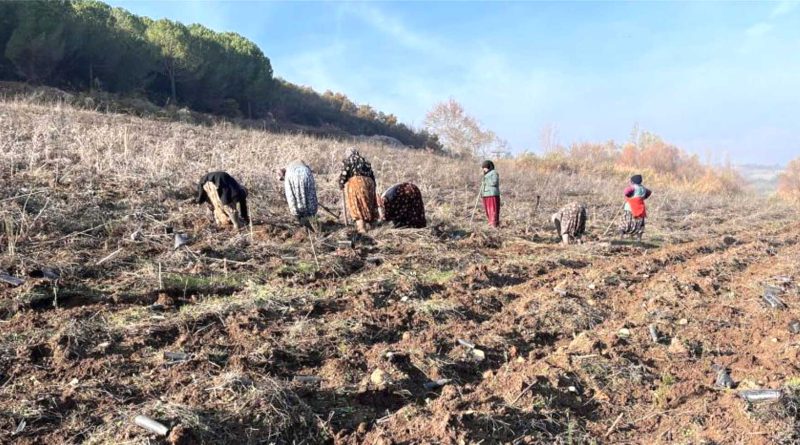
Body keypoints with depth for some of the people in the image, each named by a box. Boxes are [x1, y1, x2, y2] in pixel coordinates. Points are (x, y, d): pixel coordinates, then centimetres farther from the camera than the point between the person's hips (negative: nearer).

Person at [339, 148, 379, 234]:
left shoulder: (347, 161, 13)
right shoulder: (364, 161, 27)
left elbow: (343, 174, 3)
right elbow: (372, 175, 22)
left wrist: (341, 186, 16)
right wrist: (373, 186, 28)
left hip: (355, 181, -5)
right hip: (368, 182, 5)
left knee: (355, 205, -3)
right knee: (367, 203, 15)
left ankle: (361, 226, -11)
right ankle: (367, 223, 14)